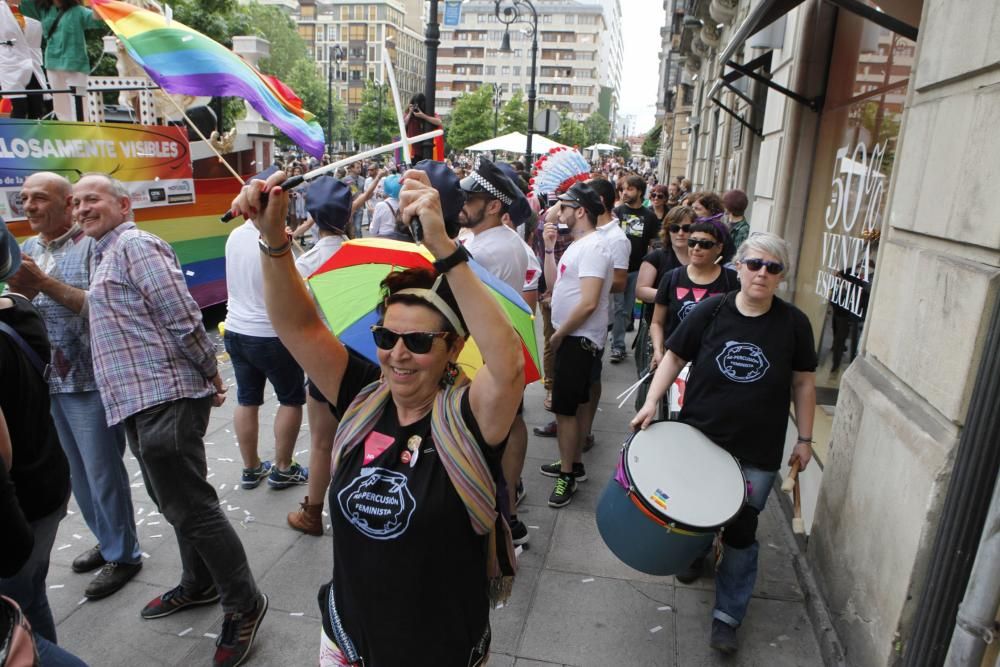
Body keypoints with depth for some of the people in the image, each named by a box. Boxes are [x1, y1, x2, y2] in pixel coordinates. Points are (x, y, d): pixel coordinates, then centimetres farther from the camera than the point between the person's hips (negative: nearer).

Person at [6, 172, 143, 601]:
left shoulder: (91, 245, -9)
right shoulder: (27, 251, 11)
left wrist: (45, 283, -21)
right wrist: (22, 292, -10)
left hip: (88, 380, -7)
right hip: (46, 380, 7)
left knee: (103, 472, 2)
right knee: (77, 474, 16)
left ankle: (123, 554, 18)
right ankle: (106, 541, 33)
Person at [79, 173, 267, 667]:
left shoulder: (135, 244, -9)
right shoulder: (107, 254, 22)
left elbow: (182, 317, -17)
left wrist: (210, 375, -9)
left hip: (164, 399, -10)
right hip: (141, 402, 10)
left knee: (190, 506, -6)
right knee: (173, 501, 20)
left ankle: (244, 605, 7)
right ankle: (199, 585, 37)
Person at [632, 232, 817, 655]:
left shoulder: (794, 324, -5)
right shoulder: (711, 311, -7)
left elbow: (803, 383, 4)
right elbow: (675, 357, 0)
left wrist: (804, 439, 5)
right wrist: (652, 402, -11)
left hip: (758, 452, 0)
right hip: (699, 437, 1)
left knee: (741, 533, 9)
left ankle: (727, 615, 24)